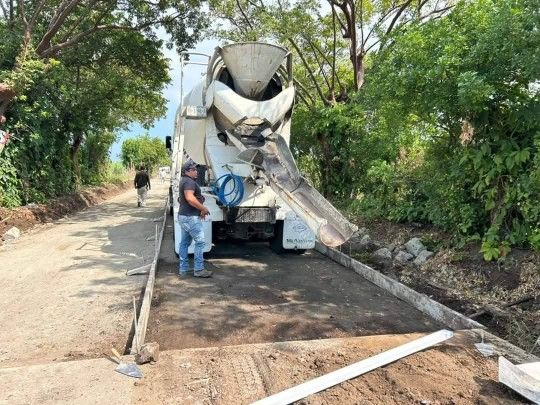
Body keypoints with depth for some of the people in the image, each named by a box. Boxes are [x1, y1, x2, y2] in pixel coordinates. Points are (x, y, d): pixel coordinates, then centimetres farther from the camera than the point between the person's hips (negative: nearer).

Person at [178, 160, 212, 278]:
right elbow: (190, 198, -29)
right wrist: (203, 208, -19)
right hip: (191, 217, -11)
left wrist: (200, 209, 19)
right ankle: (198, 270, -3)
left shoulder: (184, 181, 19)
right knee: (200, 242, -6)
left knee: (184, 242, 13)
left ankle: (183, 269, 19)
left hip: (183, 216, 11)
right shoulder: (189, 181, -15)